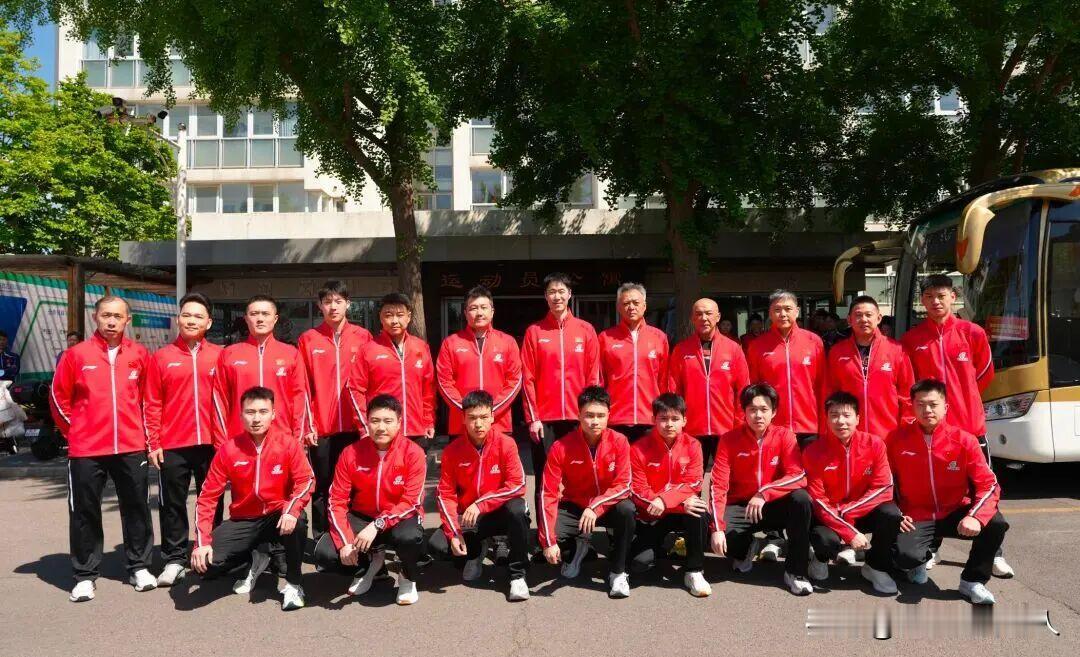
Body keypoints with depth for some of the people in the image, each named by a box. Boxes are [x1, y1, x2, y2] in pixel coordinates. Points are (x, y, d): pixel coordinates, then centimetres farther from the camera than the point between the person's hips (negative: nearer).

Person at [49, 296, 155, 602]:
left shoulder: (139, 354, 2)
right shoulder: (77, 354, -3)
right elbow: (58, 397, 5)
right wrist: (75, 431, 7)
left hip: (131, 447, 2)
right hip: (86, 450, -1)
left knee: (136, 508, 9)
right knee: (84, 513, 6)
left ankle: (139, 567, 22)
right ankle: (85, 575, 18)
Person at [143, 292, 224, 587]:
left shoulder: (220, 356, 4)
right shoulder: (161, 357, 4)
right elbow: (151, 404, 3)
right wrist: (153, 444, -2)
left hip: (212, 443, 0)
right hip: (172, 445, 0)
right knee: (172, 504, 6)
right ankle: (174, 560, 17)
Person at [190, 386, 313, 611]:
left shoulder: (288, 443, -12)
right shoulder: (228, 450, -8)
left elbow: (306, 481, -14)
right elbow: (208, 497, -7)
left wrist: (292, 510, -35)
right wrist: (202, 542, -16)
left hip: (278, 517, -2)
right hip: (243, 520, 2)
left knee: (297, 523, -37)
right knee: (205, 564, -19)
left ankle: (293, 584, -10)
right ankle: (253, 559, 15)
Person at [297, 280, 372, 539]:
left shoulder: (363, 337, 4)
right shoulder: (307, 340, 3)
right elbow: (302, 386, 0)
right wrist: (306, 424, -6)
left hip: (355, 426, 1)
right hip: (321, 428, 0)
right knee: (322, 488, 8)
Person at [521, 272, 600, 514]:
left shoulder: (586, 330, 6)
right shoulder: (534, 332, 4)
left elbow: (593, 376, 5)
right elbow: (528, 378, 1)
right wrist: (532, 418, -4)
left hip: (578, 417, 1)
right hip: (544, 418, -1)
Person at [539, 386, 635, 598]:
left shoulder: (619, 441, -17)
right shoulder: (561, 447, -19)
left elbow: (623, 485, -17)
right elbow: (548, 494, -18)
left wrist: (596, 507, -34)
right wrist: (549, 542, -24)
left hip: (608, 505, 0)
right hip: (573, 506, 0)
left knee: (626, 509, -33)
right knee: (545, 535, -27)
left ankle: (618, 572, -12)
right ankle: (577, 548, 11)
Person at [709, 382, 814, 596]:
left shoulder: (784, 435, -9)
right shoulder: (729, 439, -10)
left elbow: (799, 477, -19)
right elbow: (718, 486, -15)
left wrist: (764, 493, -33)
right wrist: (717, 528, -26)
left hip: (775, 506, 0)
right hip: (739, 507, 0)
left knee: (801, 499, -31)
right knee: (718, 539, -30)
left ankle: (795, 571, -16)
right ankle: (747, 547, 10)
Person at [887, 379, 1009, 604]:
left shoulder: (964, 440, -8)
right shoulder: (897, 438, -7)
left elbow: (988, 484, -12)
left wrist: (975, 517, -30)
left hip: (954, 514, 1)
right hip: (916, 518, -1)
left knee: (996, 524, -27)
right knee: (905, 557, -29)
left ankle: (972, 581, -3)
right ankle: (921, 557, 14)